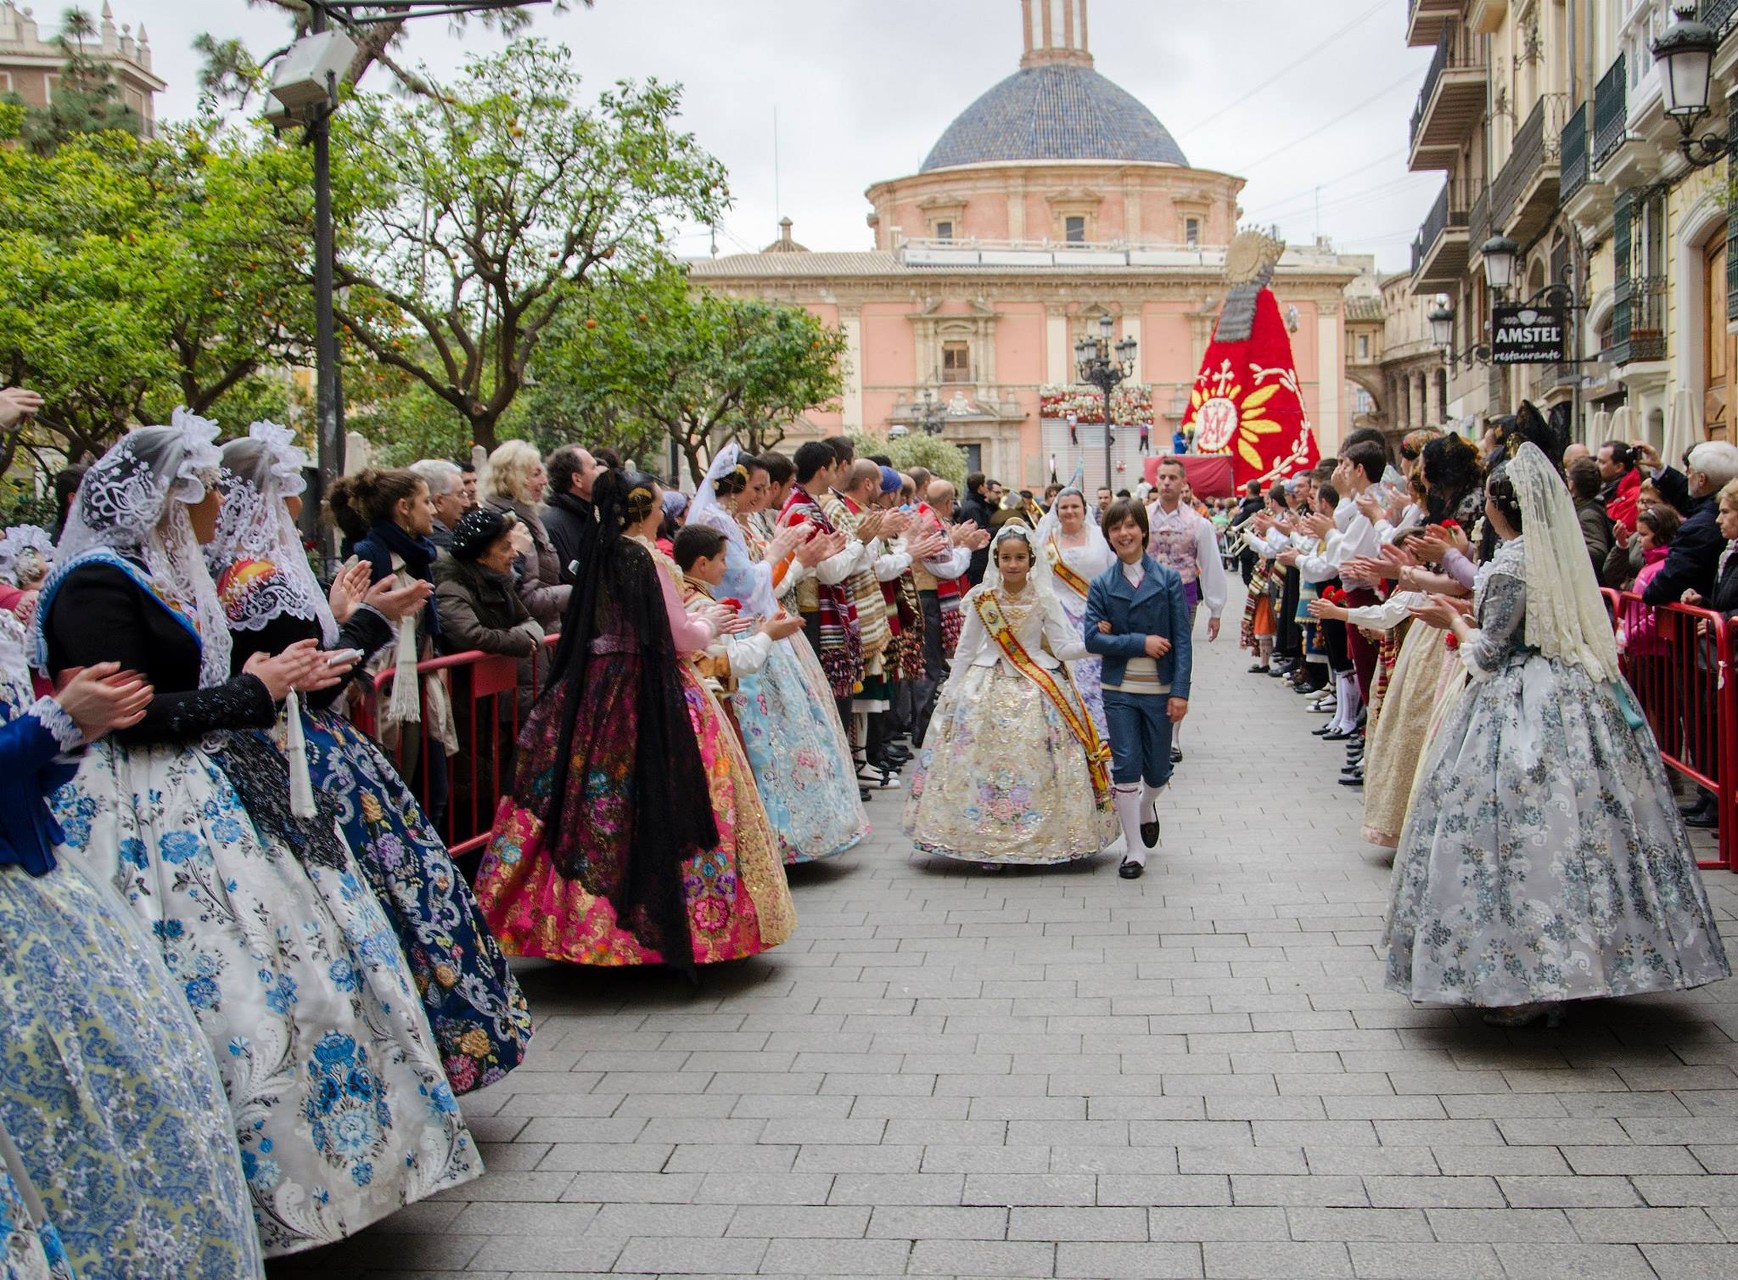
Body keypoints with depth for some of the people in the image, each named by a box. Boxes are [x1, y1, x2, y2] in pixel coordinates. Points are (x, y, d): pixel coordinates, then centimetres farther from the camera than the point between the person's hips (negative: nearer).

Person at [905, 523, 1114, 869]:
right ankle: (988, 845, 5)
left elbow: (1065, 647, -4)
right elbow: (966, 649, 7)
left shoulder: (1044, 599, -2)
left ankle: (1040, 840, 7)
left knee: (1035, 763, -4)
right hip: (988, 688, 1)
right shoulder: (982, 598, 0)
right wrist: (950, 693, 7)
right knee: (985, 761, -3)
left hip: (1036, 690, 0)